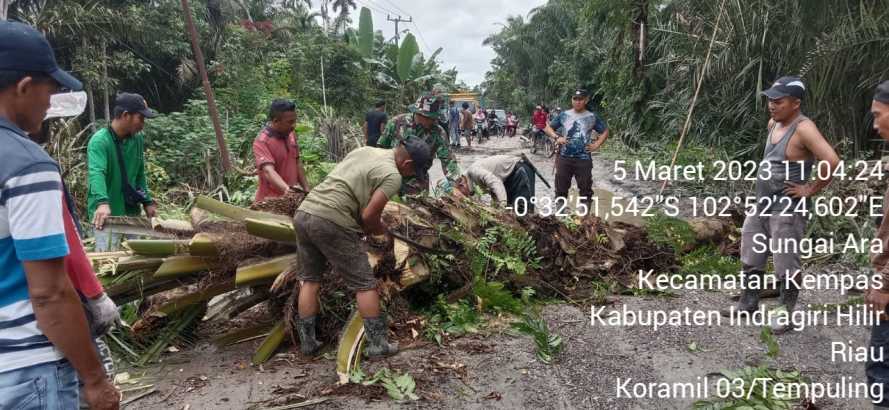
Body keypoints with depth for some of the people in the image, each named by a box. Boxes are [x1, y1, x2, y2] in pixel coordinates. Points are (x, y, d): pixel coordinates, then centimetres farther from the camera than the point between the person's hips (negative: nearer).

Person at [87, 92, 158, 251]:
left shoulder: (137, 139, 5)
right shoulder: (100, 141, -16)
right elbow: (96, 173, -32)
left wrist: (147, 201, 11)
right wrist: (102, 203, -47)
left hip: (131, 212, 7)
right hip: (107, 214, -6)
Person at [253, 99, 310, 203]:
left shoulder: (291, 134, 7)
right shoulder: (262, 141, -16)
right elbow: (268, 171, -29)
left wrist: (307, 189, 8)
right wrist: (286, 189, -45)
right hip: (271, 201, -6)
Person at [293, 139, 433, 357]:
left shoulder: (364, 150, 19)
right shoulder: (392, 176, -6)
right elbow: (368, 216, -12)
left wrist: (372, 227, 24)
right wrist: (382, 232, 11)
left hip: (303, 213, 8)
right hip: (331, 223, -8)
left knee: (310, 280, 19)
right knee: (364, 284, 4)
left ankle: (307, 341, 24)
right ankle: (377, 343, 10)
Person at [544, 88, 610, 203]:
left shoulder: (593, 117, 3)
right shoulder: (564, 115, 5)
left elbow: (605, 131, 12)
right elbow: (548, 127, 11)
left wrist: (597, 144, -1)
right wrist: (556, 137, -6)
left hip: (584, 159, -1)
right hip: (564, 157, 1)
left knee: (585, 189, 3)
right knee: (561, 188, 6)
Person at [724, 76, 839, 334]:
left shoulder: (803, 128, -20)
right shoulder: (773, 123, 6)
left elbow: (832, 161, -31)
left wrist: (810, 190, -20)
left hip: (787, 210, -9)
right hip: (761, 204, 9)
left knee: (786, 267, 4)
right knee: (751, 259, 17)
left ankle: (784, 313, 20)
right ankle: (748, 303, 34)